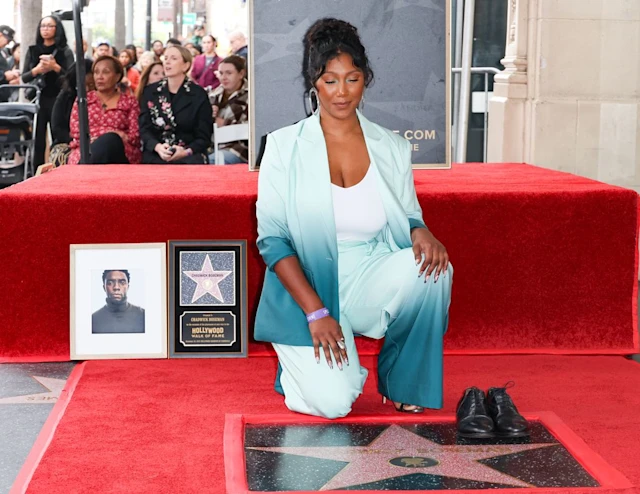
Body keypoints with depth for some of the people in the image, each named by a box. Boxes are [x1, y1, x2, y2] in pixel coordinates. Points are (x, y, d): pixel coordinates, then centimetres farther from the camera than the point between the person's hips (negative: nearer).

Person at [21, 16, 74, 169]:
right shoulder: (32, 51, 11)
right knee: (37, 140, -2)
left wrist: (56, 67, -16)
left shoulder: (65, 51, 3)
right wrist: (36, 70, -10)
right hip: (37, 99, 2)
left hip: (58, 100, -2)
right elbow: (24, 78, 9)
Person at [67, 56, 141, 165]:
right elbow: (76, 131, 8)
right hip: (86, 152, 0)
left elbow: (135, 135, 6)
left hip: (121, 153, 0)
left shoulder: (129, 101, 17)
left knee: (109, 141, -38)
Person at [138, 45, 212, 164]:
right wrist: (157, 147, -16)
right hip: (154, 155, 1)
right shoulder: (149, 92, 12)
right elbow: (144, 128, 5)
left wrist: (186, 152, -18)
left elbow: (204, 137, 2)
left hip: (189, 156, -1)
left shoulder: (199, 95, 4)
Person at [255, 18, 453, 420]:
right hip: (306, 291, -3)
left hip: (369, 283, 3)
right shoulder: (285, 146, -4)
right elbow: (272, 240, -8)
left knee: (431, 266, -28)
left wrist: (421, 233, -16)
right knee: (332, 403, -25)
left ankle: (404, 383, -5)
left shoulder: (392, 149, 5)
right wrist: (316, 312, -19)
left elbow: (408, 218, 11)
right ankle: (306, 365, 13)